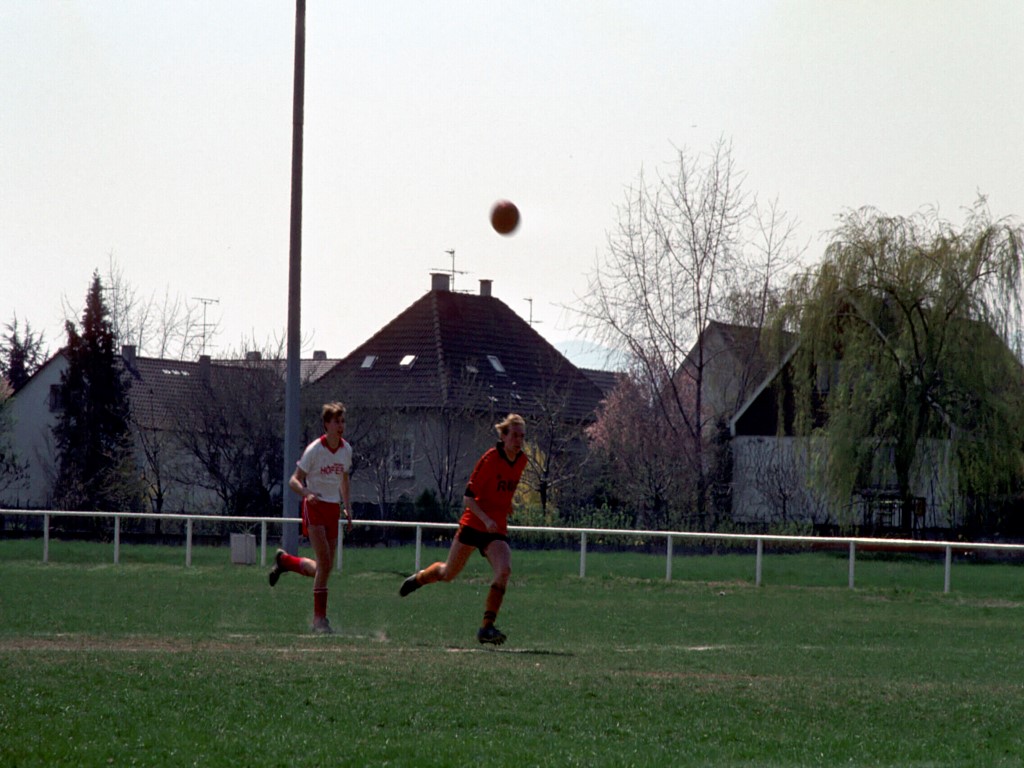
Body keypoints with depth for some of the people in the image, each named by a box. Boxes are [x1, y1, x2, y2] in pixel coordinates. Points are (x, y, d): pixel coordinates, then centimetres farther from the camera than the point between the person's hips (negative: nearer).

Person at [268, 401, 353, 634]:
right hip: (315, 508, -6)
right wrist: (307, 493, -29)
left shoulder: (346, 449, 7)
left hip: (333, 509, 6)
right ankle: (320, 617, -10)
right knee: (324, 564, -16)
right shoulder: (314, 450, -11)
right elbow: (294, 480, -9)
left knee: (326, 567, 5)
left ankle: (285, 561, 30)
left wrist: (348, 508, 16)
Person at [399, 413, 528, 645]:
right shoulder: (491, 458, -16)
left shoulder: (521, 460, 2)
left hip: (497, 530, 4)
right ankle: (420, 578, 45)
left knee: (504, 570, -23)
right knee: (448, 574, 10)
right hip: (473, 524, -4)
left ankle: (487, 627, -19)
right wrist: (486, 519, -27)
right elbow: (468, 497, -16)